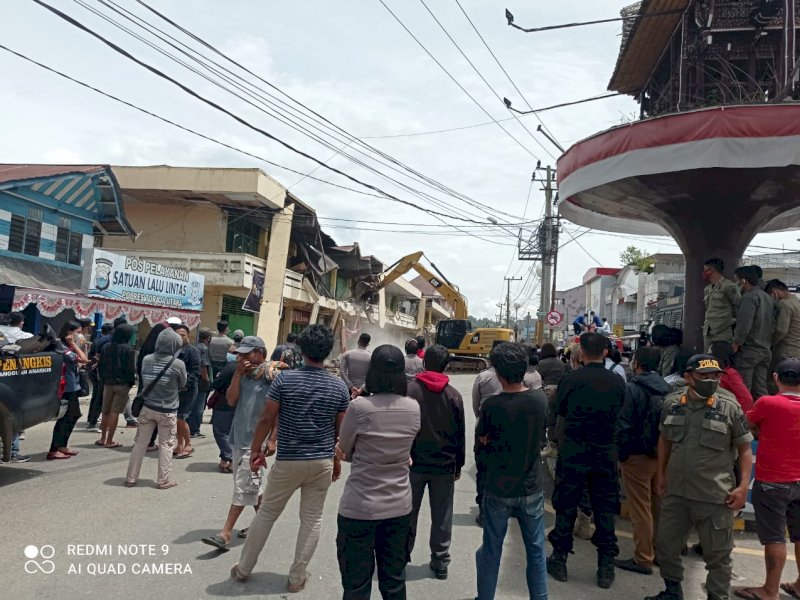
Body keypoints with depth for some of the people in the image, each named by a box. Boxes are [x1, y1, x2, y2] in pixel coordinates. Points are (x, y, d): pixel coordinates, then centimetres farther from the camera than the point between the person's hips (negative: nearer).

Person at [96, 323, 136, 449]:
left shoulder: (106, 347, 5)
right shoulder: (128, 349, -12)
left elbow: (100, 366, 8)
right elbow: (131, 368, -12)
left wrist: (103, 379, 15)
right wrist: (131, 382, 1)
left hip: (108, 383, 5)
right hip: (122, 384, -5)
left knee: (106, 411, 16)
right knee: (115, 412, -2)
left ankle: (103, 438, 24)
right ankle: (109, 441, 1)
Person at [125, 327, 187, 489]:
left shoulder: (146, 359, -6)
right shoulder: (178, 364, -16)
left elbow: (143, 379, 8)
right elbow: (182, 384, 1)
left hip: (148, 408, 3)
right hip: (168, 411, -3)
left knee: (140, 443, 13)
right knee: (165, 445, 8)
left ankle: (131, 478, 21)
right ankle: (164, 480, 14)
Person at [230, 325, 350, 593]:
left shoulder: (285, 379, -11)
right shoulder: (339, 387, -5)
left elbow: (266, 419, -6)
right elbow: (342, 429, 3)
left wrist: (256, 449, 7)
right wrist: (337, 459, 16)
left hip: (288, 461, -1)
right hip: (322, 462, 1)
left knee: (266, 514, 15)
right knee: (312, 520, 13)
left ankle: (243, 569, 29)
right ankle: (297, 577, 21)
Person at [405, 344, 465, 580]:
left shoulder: (409, 390, -9)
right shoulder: (454, 395, -3)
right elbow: (460, 434, 2)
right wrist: (459, 464, 12)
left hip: (414, 462, -1)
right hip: (445, 464, 1)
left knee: (408, 513, 13)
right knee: (442, 516, 11)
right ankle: (440, 562, 19)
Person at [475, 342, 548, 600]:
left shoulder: (491, 405, -19)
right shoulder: (540, 399, -10)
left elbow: (483, 440, -3)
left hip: (498, 490, -2)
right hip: (531, 489, 2)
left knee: (491, 551, 14)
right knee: (536, 551, 16)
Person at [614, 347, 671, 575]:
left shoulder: (633, 388, -15)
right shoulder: (666, 389, 4)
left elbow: (624, 424, -17)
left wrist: (621, 453, -7)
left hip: (638, 456, -7)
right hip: (662, 455, 7)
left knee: (641, 509, 1)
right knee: (658, 506, 17)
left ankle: (643, 559, 8)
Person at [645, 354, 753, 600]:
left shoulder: (730, 407, -10)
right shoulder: (671, 402, -1)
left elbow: (745, 448, -3)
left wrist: (743, 486, -10)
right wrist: (661, 474, 11)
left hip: (715, 497, -4)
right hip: (676, 492, 4)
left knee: (717, 554, 11)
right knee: (665, 546, 16)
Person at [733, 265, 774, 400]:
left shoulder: (749, 296, -13)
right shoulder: (767, 297, 16)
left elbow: (744, 323, -21)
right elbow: (772, 323, 20)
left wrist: (736, 343, -14)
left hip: (749, 349, -9)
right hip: (765, 350, 9)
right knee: (760, 389, 11)